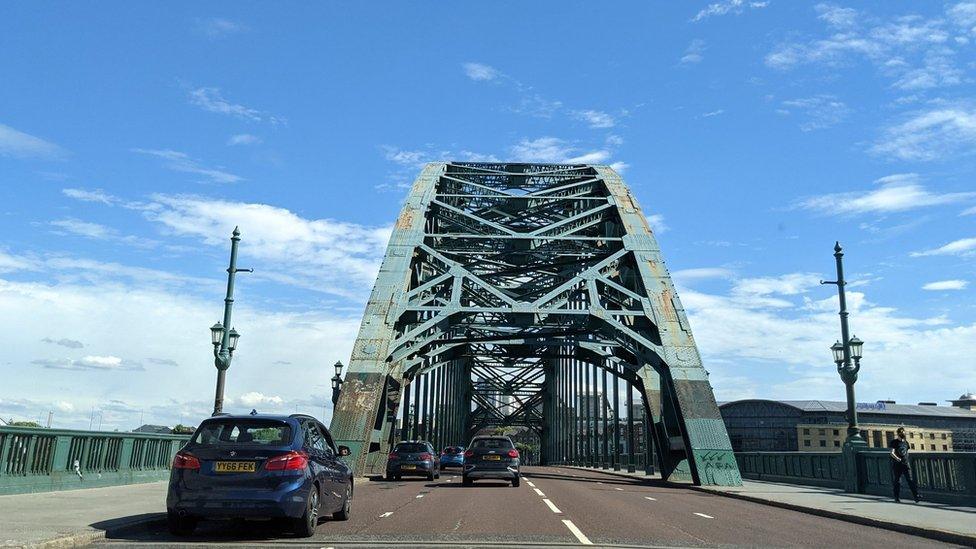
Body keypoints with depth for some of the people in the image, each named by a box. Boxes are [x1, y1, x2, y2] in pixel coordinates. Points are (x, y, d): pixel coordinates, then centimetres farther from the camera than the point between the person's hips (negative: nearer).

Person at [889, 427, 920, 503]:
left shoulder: (905, 442, 15)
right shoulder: (894, 442, -2)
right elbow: (892, 453, -11)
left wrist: (908, 461, 15)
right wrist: (897, 458, -28)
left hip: (906, 463, 4)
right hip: (897, 465, -4)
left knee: (910, 480, -7)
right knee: (897, 481, 1)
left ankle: (916, 496, -14)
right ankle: (897, 498, 8)